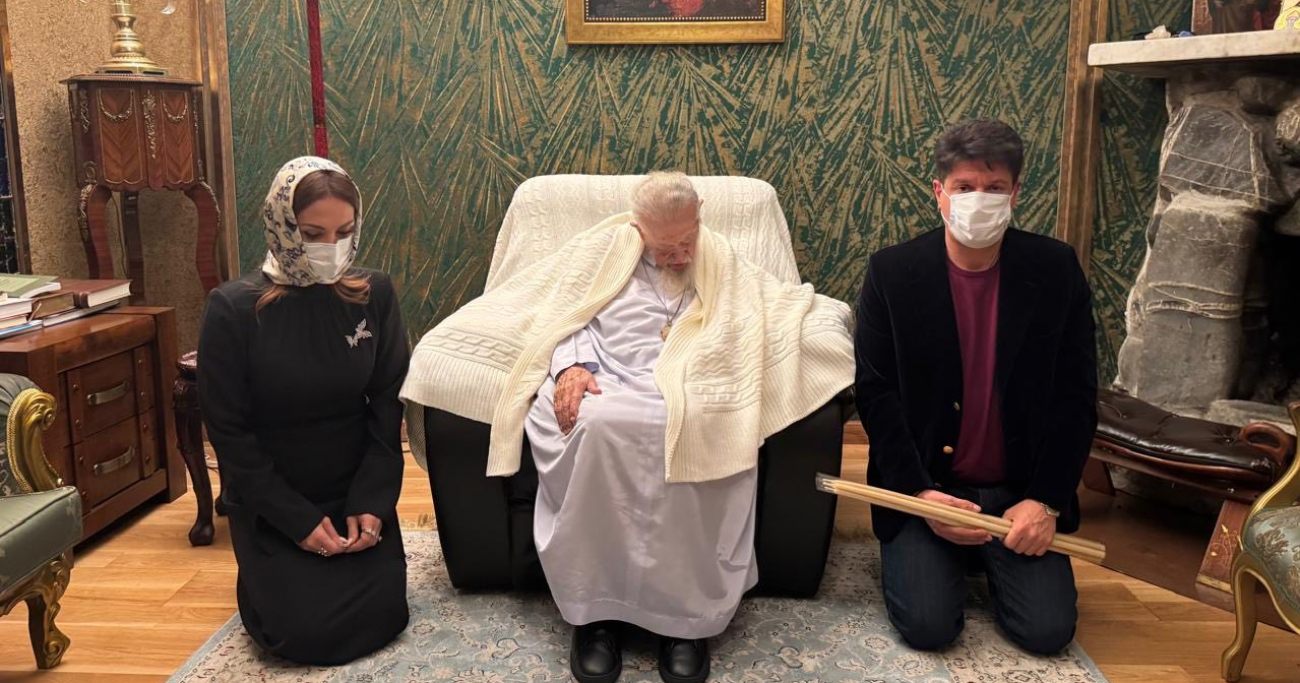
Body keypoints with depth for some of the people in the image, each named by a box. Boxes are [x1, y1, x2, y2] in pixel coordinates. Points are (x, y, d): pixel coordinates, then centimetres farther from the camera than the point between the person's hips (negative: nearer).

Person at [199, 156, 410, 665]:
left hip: (356, 492, 2)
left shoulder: (374, 294, -7)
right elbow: (229, 432, -12)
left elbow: (387, 405, -2)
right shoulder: (234, 309, -16)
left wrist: (371, 502, -12)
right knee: (307, 631, -13)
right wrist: (298, 519, -15)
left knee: (379, 617, -9)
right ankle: (266, 576, 21)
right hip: (271, 503, -2)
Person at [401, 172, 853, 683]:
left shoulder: (723, 263, 24)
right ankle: (595, 605, -22)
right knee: (599, 426, -39)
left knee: (698, 435, -38)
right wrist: (571, 366, -10)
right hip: (606, 386, 0)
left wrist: (832, 321, -3)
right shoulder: (603, 248, 19)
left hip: (690, 397, 1)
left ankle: (686, 610, -22)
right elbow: (565, 312, 10)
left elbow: (788, 307, 19)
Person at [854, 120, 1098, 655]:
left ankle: (991, 561, 22)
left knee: (1049, 630, -10)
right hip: (925, 487, -1)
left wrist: (1045, 500, -11)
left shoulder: (1055, 270, -3)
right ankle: (915, 552, 18)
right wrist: (919, 494, -17)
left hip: (1020, 492, 2)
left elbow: (1075, 396, -2)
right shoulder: (892, 271, -7)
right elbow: (875, 391, -7)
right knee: (928, 625, -16)